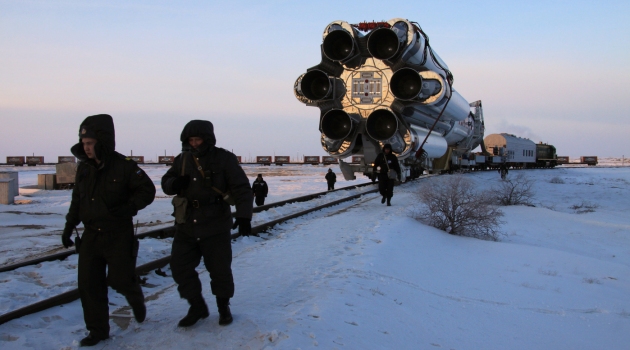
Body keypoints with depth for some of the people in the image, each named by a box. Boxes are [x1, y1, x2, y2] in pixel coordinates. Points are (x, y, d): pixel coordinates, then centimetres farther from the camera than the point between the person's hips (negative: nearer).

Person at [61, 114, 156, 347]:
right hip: (91, 235, 5)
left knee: (121, 279, -2)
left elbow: (147, 190, -8)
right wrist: (69, 226, 12)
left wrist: (129, 207, -23)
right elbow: (77, 199, 15)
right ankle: (98, 330, 16)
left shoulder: (124, 166, -13)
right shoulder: (84, 168, 4)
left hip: (119, 234, -5)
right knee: (89, 284, 3)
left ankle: (136, 300, 34)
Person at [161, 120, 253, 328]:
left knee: (220, 270, 5)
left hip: (215, 227, -4)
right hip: (186, 227, 5)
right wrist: (175, 183, -11)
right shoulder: (182, 160, 5)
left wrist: (243, 216, -23)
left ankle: (224, 308, 28)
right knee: (180, 267, 5)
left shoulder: (224, 159, -9)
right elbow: (165, 183, 14)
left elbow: (242, 189, -11)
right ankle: (197, 307, 24)